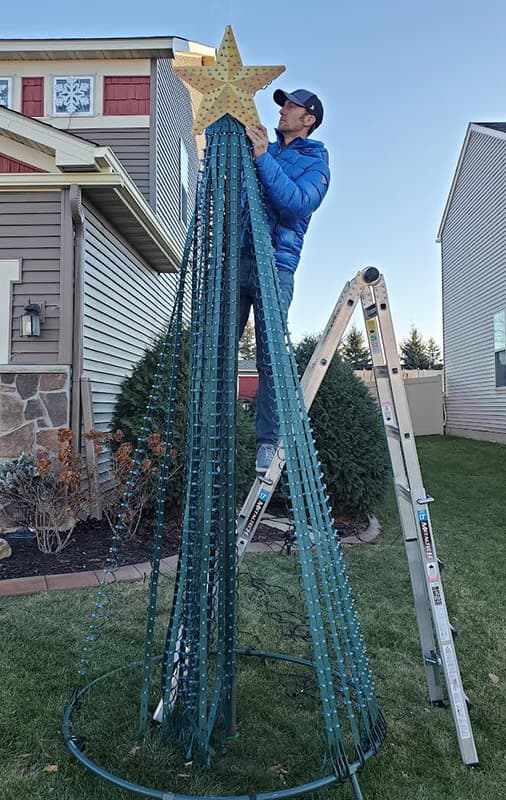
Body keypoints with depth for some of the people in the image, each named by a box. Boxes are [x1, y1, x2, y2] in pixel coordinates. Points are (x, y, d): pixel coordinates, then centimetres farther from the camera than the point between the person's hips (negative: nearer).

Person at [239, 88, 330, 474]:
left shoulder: (315, 164, 9)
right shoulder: (261, 147, 25)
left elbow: (297, 202, -10)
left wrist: (264, 157, -12)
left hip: (275, 265, -4)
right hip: (236, 258, 4)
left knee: (270, 359, -8)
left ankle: (268, 442, -1)